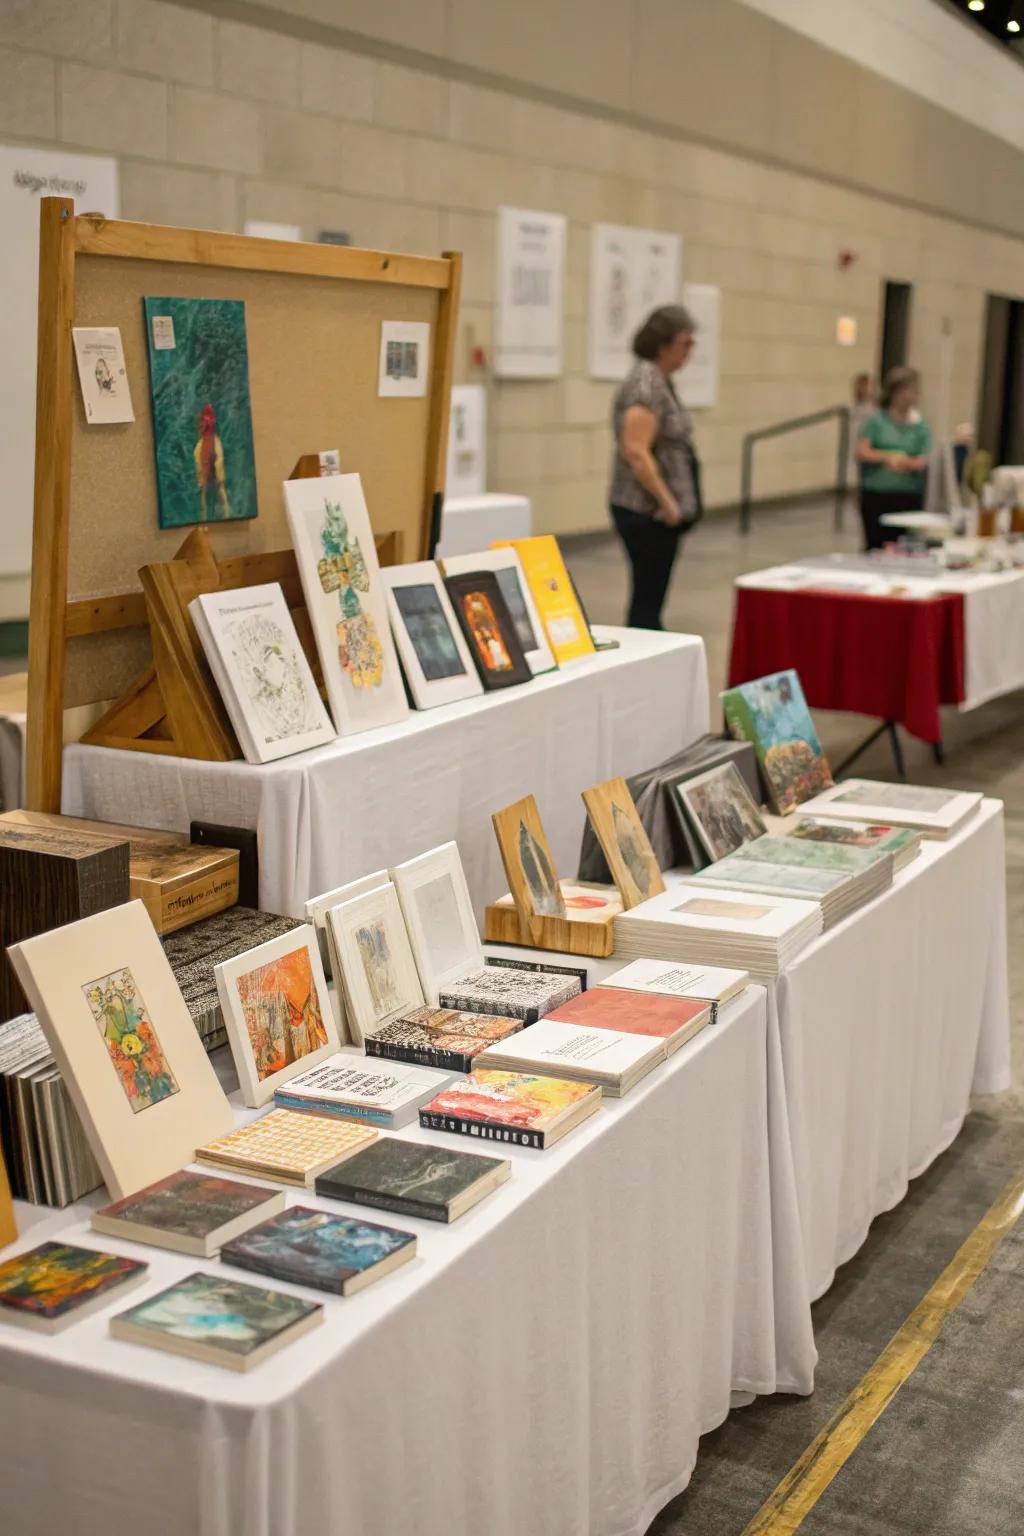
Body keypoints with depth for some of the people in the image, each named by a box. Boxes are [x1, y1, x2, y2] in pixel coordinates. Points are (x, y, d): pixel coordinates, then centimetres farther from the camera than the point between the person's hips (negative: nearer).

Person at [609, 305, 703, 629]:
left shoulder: (660, 380, 14)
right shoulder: (645, 384, -16)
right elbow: (636, 452, -24)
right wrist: (668, 502, -19)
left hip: (658, 511, 10)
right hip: (648, 512, -10)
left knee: (651, 597, 12)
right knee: (647, 598, -6)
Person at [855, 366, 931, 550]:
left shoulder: (920, 425, 6)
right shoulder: (876, 419, 3)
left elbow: (922, 462, -2)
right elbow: (861, 452, -4)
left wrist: (906, 462, -21)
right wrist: (888, 456, -14)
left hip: (908, 496, 1)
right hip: (876, 495, -1)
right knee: (876, 546, 0)